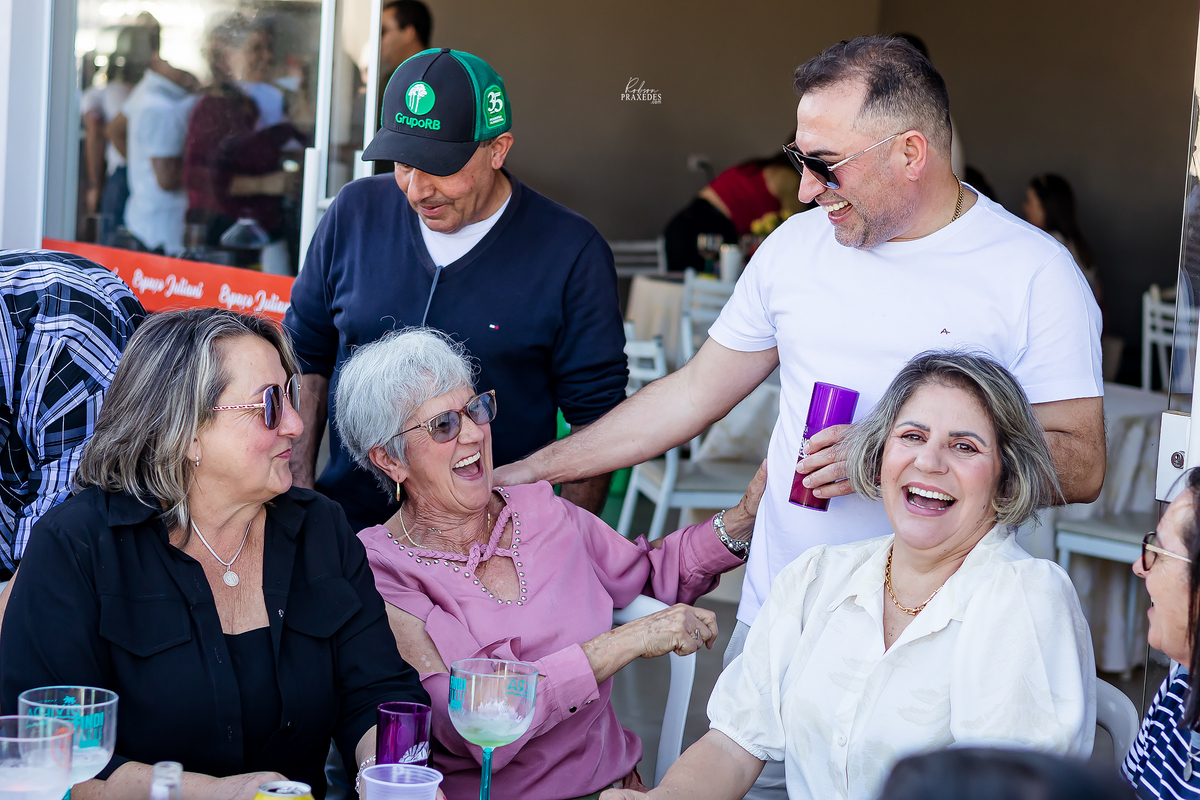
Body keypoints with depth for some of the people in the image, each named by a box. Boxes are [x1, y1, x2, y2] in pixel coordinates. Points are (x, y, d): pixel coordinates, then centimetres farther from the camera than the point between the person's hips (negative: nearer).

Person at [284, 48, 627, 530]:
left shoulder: (571, 252, -7)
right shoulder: (355, 213, 2)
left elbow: (596, 416, -2)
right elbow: (306, 355, 13)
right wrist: (298, 495, 7)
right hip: (349, 522, 3)